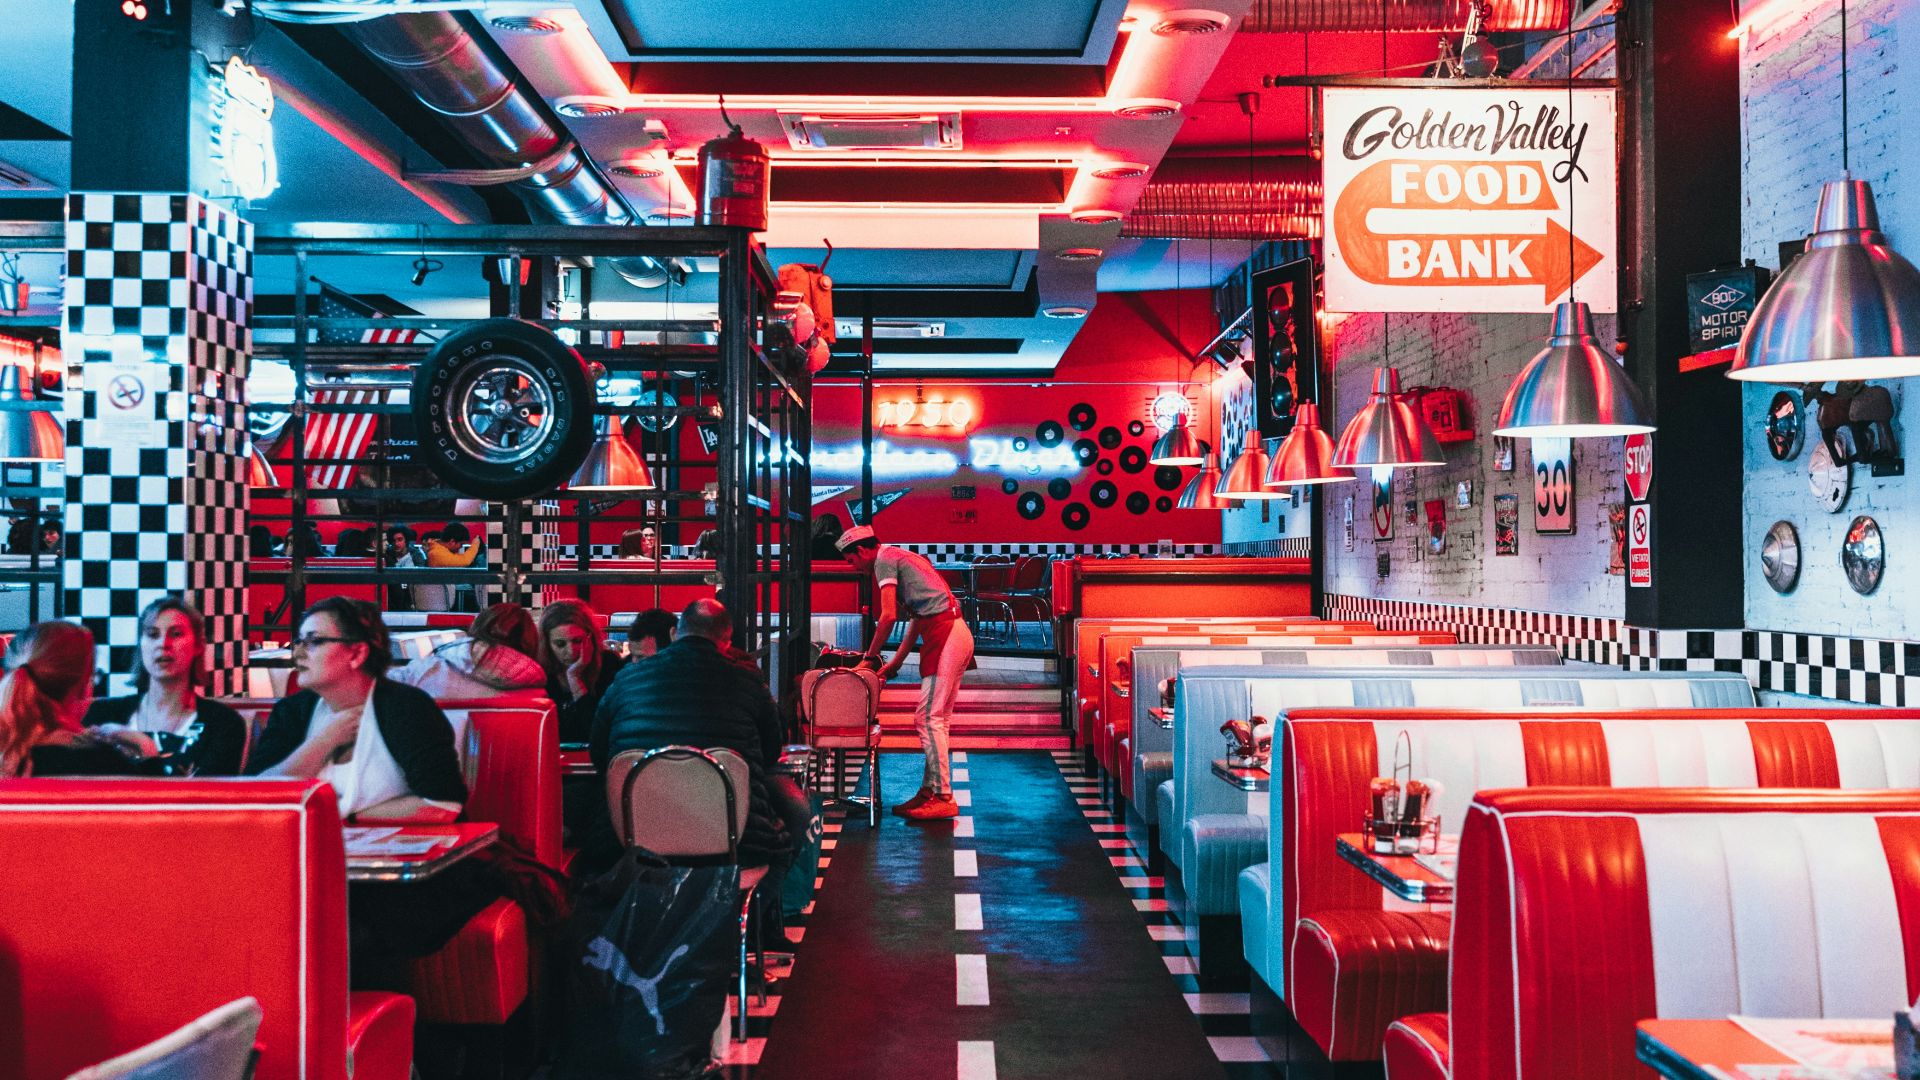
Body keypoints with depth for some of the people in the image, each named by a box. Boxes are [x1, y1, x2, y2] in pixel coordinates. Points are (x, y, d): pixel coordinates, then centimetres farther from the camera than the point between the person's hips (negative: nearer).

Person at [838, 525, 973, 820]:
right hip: (956, 633, 10)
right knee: (935, 718, 12)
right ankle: (930, 790, 17)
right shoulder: (902, 557, 26)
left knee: (929, 718, -9)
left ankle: (943, 797, -8)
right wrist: (895, 662, 24)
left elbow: (888, 616, -12)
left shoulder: (884, 559, -3)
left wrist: (870, 657, -3)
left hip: (944, 637, -10)